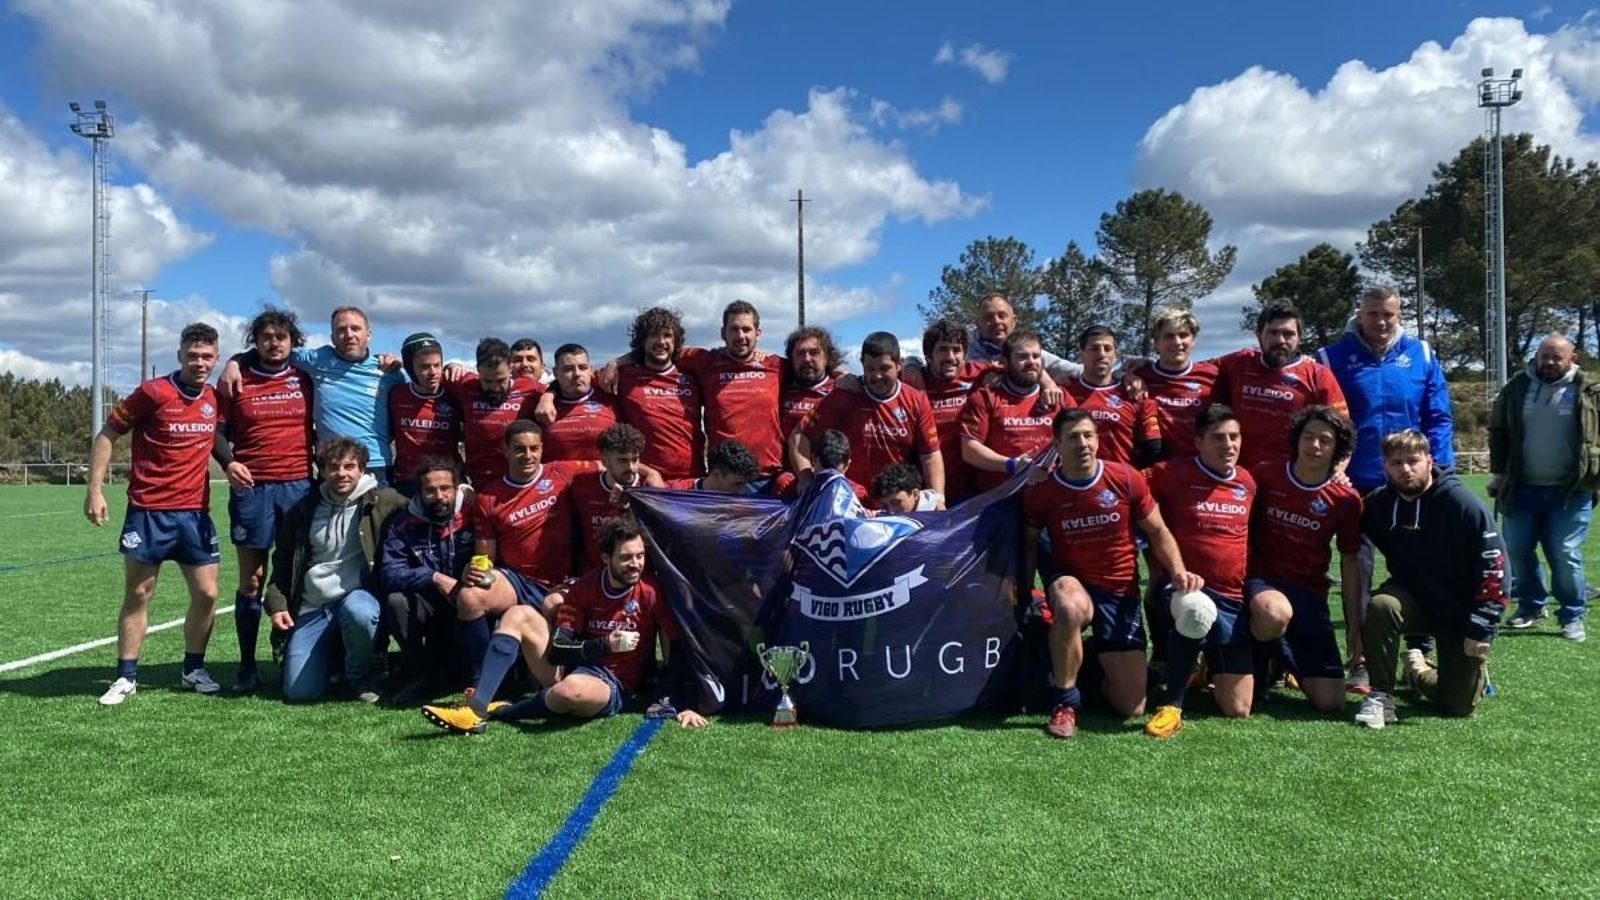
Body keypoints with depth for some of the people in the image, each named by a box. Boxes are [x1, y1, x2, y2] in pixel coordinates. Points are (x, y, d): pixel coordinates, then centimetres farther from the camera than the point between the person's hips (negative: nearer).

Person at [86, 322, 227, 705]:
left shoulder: (214, 399, 4)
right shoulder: (153, 392, -9)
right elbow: (107, 435, -4)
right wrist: (94, 490, -8)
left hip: (196, 512, 4)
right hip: (148, 511, -4)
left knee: (206, 594, 3)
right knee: (138, 594, 4)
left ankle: (193, 670, 19)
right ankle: (126, 677, 15)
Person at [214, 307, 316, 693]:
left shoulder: (306, 380, 9)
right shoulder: (237, 382, 8)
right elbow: (219, 430, 8)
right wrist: (228, 462, -10)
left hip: (298, 485, 1)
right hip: (251, 488, 0)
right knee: (251, 579, 1)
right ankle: (247, 667, 7)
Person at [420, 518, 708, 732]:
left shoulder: (652, 594, -9)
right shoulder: (584, 588, 0)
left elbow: (675, 650, -7)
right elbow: (557, 649, -6)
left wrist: (680, 705, -17)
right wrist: (606, 644, -21)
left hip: (615, 688, -5)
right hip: (570, 668, 5)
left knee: (571, 689, -41)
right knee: (520, 615, -9)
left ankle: (499, 712, -12)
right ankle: (476, 708, -21)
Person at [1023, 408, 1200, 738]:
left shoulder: (1127, 479, -9)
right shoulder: (1040, 490, -9)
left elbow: (1158, 532, 2)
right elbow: (1030, 542, 5)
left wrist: (1179, 572, -14)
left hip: (1121, 592, 1)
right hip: (1070, 581, -1)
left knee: (1132, 708, -3)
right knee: (1072, 608, -43)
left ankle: (1100, 663, 33)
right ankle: (1065, 702, -20)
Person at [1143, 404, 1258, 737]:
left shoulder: (1247, 483, 8)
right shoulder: (1173, 474, -5)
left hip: (1233, 599, 4)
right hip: (1187, 588, -4)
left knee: (1238, 710, -1)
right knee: (1194, 611, -42)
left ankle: (1213, 667, 34)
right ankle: (1173, 705, -24)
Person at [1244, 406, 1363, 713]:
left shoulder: (1346, 499, -1)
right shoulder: (1264, 476, -4)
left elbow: (1349, 564, 7)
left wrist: (1354, 625, 6)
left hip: (1310, 592, 2)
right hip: (1262, 580, -2)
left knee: (1331, 703, -7)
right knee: (1275, 616, -42)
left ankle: (1288, 658, 27)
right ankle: (1257, 658, -5)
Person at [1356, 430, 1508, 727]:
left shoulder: (1461, 502, -20)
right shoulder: (1380, 504, -8)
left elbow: (1494, 562, -18)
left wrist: (1481, 627, -18)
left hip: (1462, 612, -2)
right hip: (1414, 599, 2)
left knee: (1459, 706, 2)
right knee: (1380, 606, -34)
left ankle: (1419, 672, 37)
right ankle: (1381, 695, -17)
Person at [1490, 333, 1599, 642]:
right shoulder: (1516, 388, 5)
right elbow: (1498, 432, 12)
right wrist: (1498, 473, 7)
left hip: (1569, 492, -3)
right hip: (1522, 489, 3)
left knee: (1565, 556, -4)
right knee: (1517, 551, 7)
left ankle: (1572, 616, 11)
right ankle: (1530, 606, 25)